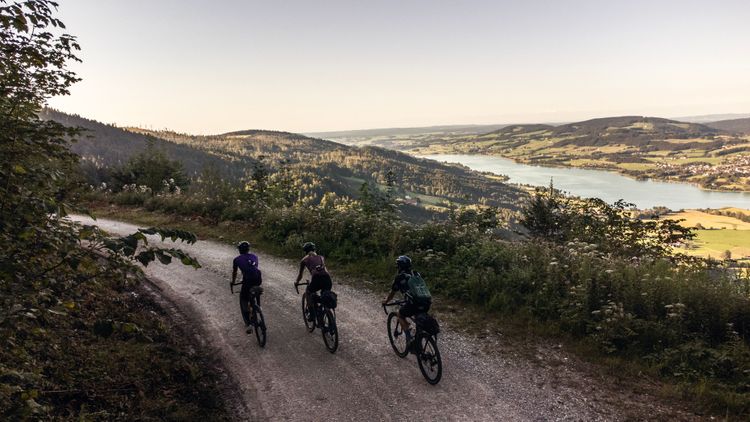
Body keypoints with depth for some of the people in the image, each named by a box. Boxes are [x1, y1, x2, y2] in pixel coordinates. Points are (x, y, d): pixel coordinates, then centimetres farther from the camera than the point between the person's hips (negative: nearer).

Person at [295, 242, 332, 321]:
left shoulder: (305, 260, 22)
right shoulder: (321, 257, 30)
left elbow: (300, 275, 30)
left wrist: (296, 282, 50)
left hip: (316, 279, -3)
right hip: (327, 278, 3)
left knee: (307, 292, 27)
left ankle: (311, 313, 20)